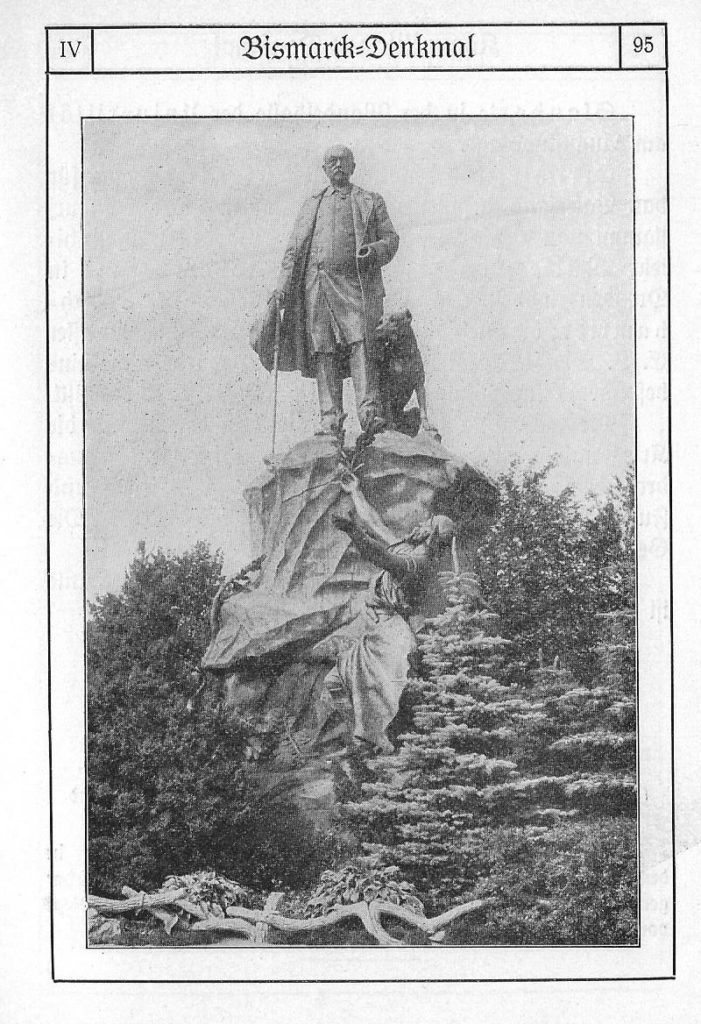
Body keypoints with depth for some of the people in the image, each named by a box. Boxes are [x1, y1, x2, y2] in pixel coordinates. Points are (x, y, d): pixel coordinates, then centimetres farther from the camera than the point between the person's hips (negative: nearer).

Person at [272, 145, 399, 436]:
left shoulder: (370, 201, 19)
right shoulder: (312, 206, 24)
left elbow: (391, 237, 12)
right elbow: (293, 249, 18)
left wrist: (375, 250, -11)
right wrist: (282, 286, 6)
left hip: (354, 283, -2)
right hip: (317, 282, 2)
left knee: (361, 344, -18)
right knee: (324, 351, -6)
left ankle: (369, 412, -24)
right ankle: (330, 419, -8)